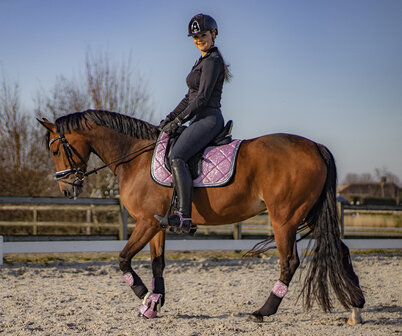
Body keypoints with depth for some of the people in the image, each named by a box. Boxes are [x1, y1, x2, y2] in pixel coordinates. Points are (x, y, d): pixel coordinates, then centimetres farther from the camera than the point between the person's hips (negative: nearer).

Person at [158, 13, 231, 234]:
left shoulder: (212, 62, -10)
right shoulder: (203, 61, 22)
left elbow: (202, 98, -17)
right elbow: (190, 97, 24)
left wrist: (178, 121, -14)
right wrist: (170, 118, 15)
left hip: (208, 120, -11)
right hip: (202, 120, 11)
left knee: (176, 157, -27)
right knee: (171, 156, 16)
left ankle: (184, 216, -36)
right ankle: (184, 215, 17)